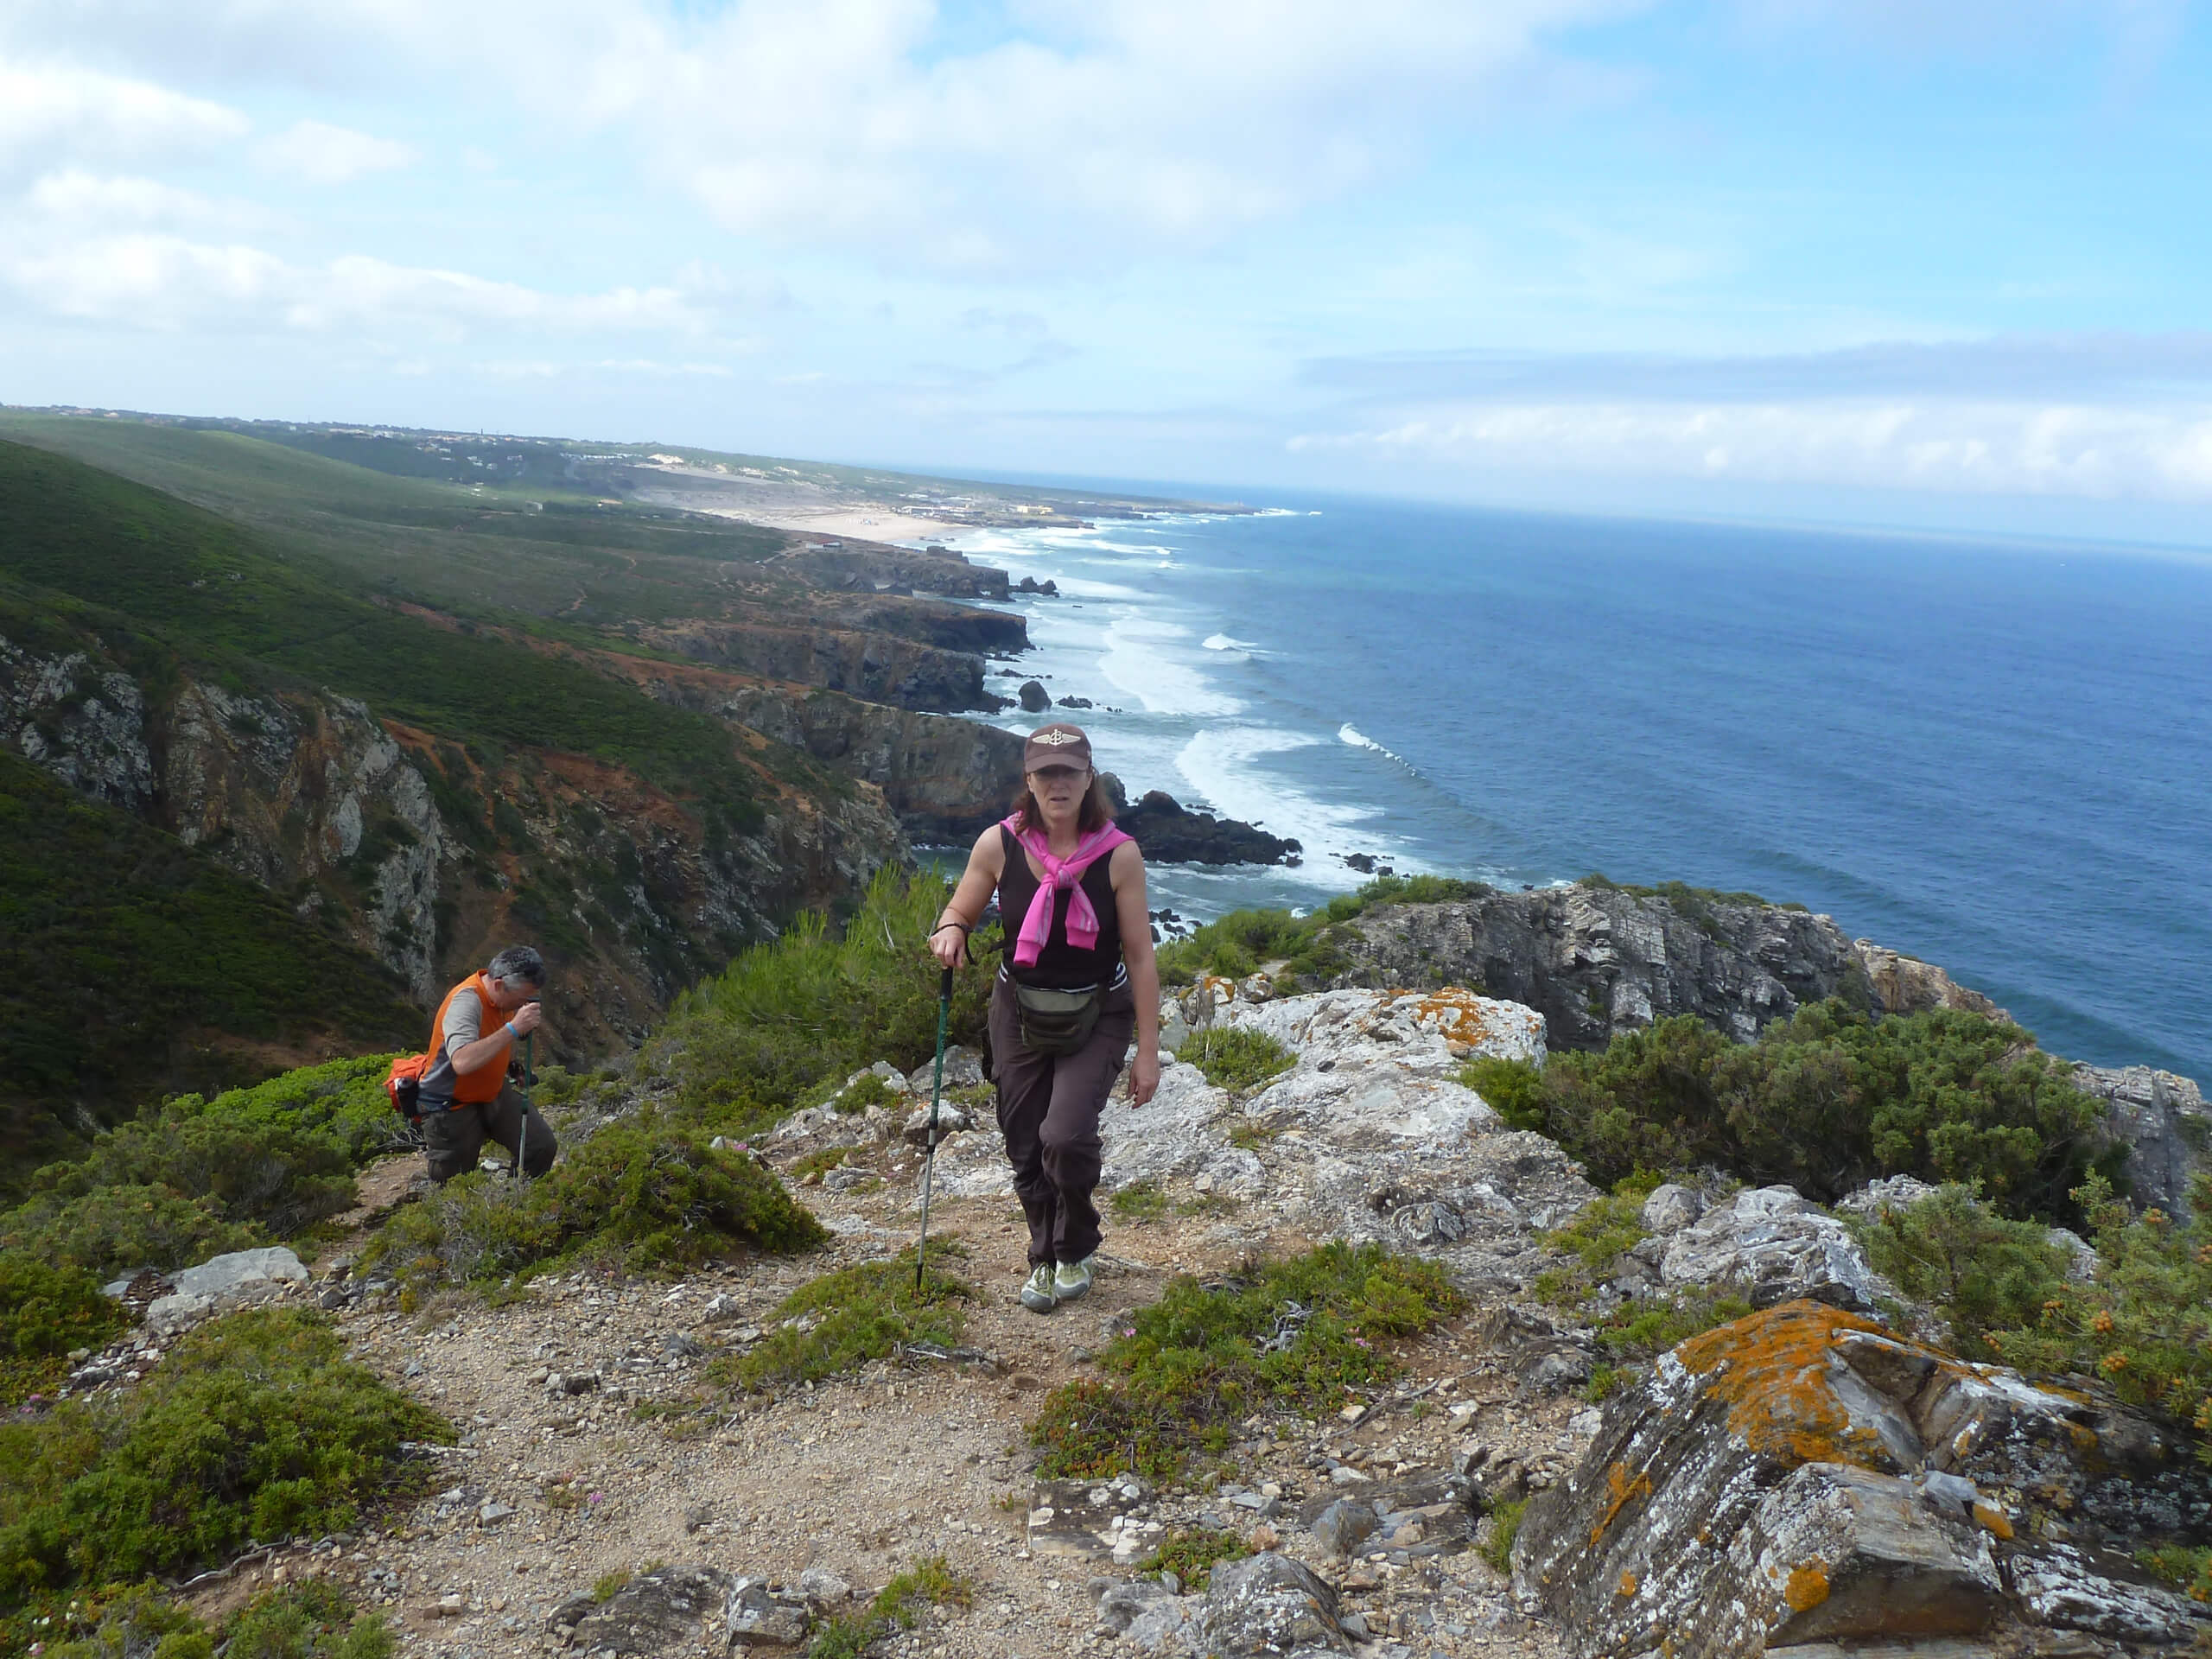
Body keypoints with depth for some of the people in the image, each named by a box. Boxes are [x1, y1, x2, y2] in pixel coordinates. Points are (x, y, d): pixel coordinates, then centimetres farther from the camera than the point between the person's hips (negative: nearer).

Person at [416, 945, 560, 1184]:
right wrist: (514, 1028, -46)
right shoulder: (466, 1001, -29)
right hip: (450, 1104, -7)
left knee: (542, 1146, -10)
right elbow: (462, 1062, -47)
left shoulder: (507, 997, -5)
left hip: (493, 1093, 7)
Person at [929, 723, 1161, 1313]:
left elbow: (1140, 957, -9)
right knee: (1025, 1147, 9)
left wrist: (1148, 1051, -8)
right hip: (1020, 1014, 3)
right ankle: (1044, 1257, 37)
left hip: (1098, 1017, -3)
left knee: (1066, 1137, -19)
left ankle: (1075, 1252, 12)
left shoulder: (1119, 855, -15)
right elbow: (959, 914, 5)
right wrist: (949, 931, -21)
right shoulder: (999, 845, -11)